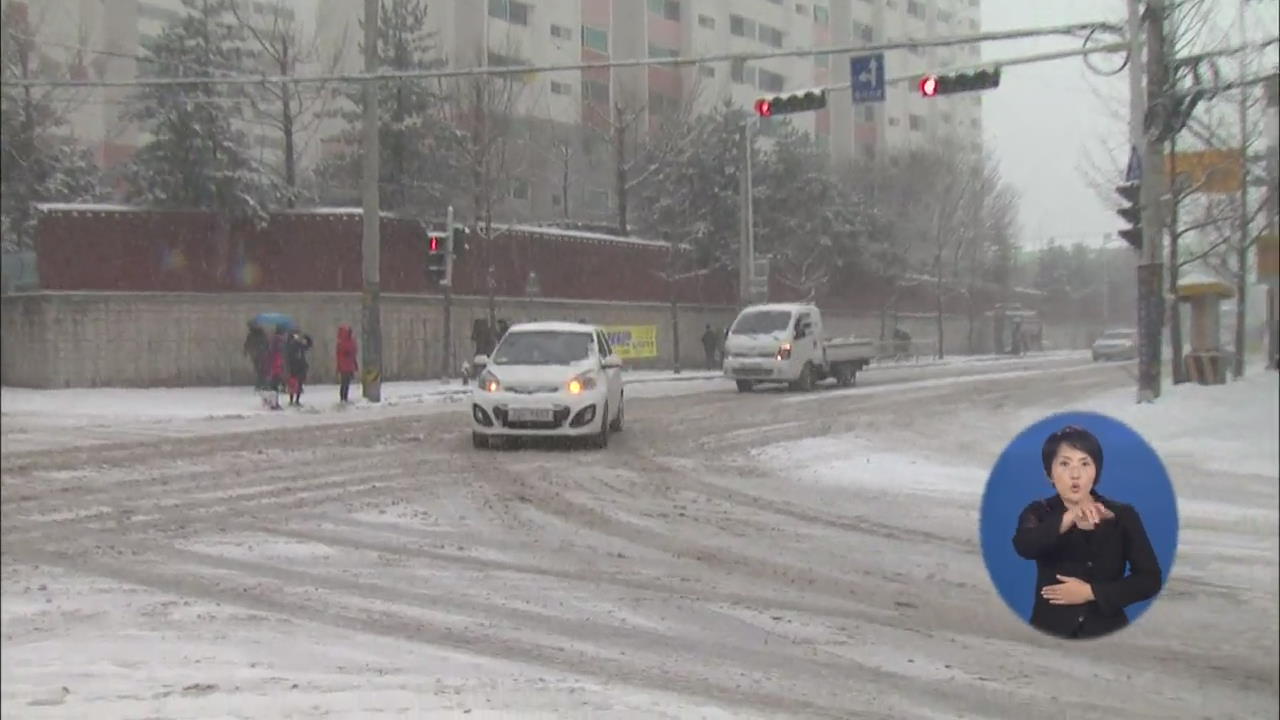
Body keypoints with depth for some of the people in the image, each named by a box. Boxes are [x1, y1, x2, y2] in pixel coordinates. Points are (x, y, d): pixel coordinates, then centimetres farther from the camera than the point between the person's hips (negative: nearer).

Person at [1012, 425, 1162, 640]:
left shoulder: (1123, 515, 2)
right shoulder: (1039, 513, 1)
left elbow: (1150, 580, -3)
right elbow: (1024, 547, -21)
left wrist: (1091, 592, -11)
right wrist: (1068, 519, -35)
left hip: (1106, 632, 0)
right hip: (1050, 632, 0)